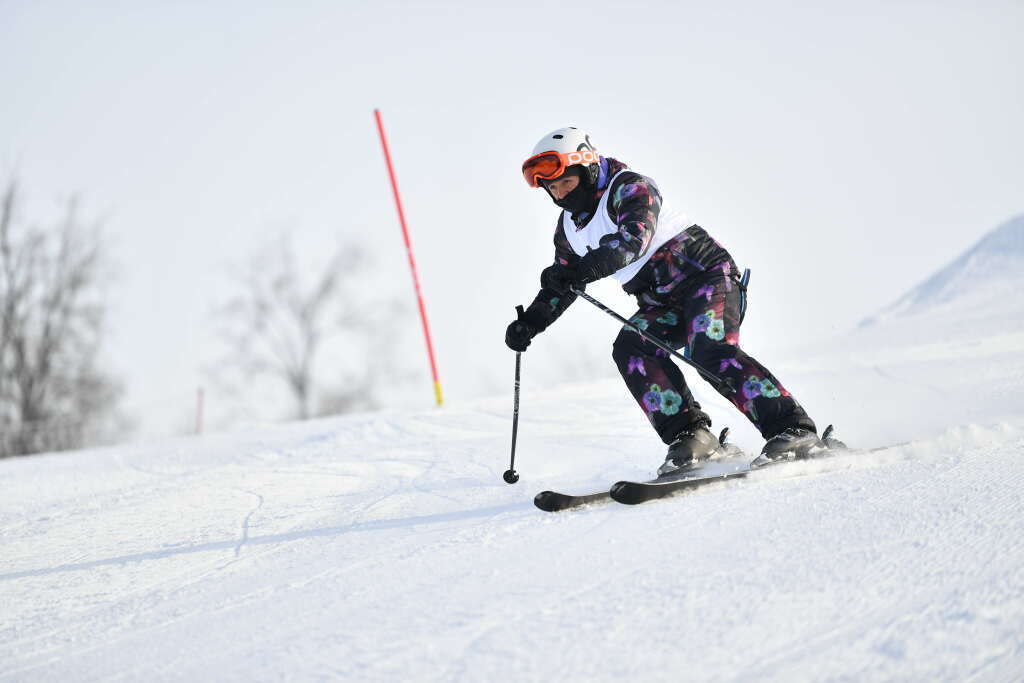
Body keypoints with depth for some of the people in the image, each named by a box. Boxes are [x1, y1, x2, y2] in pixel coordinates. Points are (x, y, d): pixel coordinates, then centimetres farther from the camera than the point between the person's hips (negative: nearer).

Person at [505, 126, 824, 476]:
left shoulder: (630, 186, -12)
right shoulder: (569, 228, 12)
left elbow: (634, 239, -31)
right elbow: (561, 287, 22)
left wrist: (582, 270, -42)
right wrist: (529, 323, 6)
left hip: (708, 273, -8)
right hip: (663, 305, 8)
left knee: (709, 349, -30)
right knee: (630, 346, -20)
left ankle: (793, 429, -32)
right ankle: (688, 435, -24)